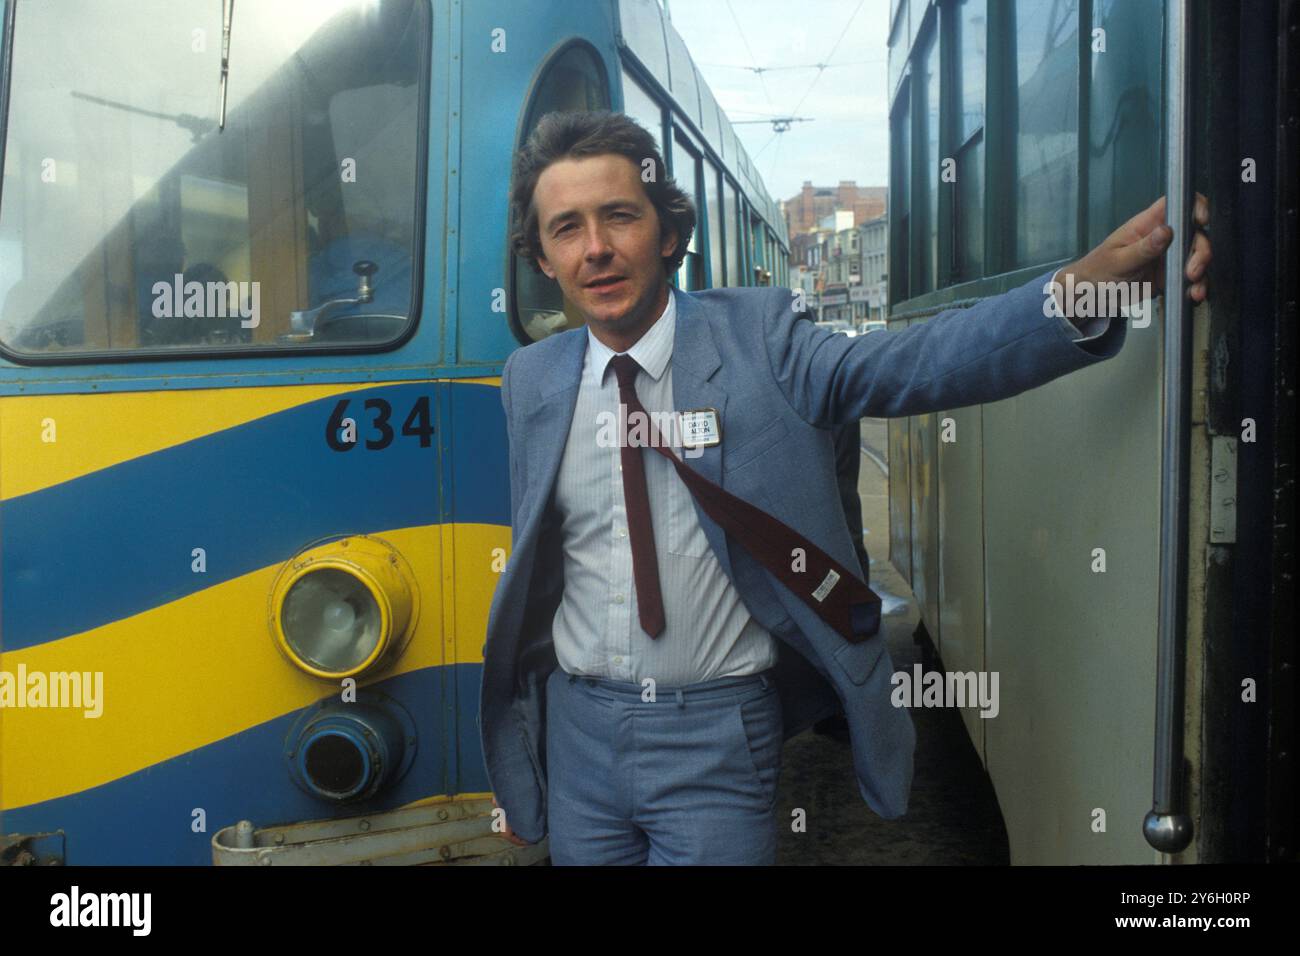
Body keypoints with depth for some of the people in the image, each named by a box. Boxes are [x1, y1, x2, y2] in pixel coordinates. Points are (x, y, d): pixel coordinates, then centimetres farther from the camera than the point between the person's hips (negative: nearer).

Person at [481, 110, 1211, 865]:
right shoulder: (532, 379, 4)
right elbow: (530, 568, 10)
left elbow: (913, 363, -22)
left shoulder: (755, 336, -7)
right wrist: (513, 745, 15)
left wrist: (1088, 284, -38)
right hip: (578, 726, 4)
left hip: (716, 738, -3)